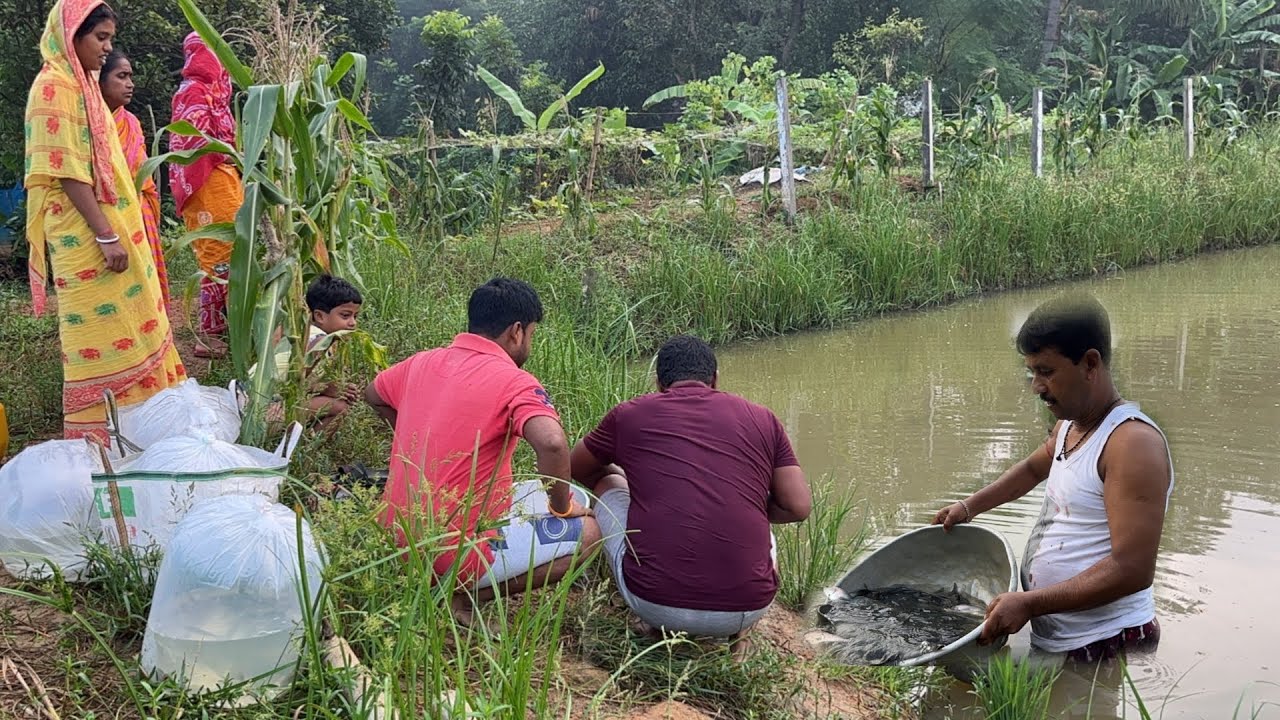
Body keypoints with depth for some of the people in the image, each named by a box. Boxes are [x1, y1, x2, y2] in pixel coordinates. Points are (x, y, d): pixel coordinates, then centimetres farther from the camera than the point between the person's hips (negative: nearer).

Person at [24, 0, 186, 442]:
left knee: (128, 321, 14)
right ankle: (98, 431, 6)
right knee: (102, 326, -3)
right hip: (87, 236, -9)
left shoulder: (82, 84, 15)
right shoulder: (54, 86, -14)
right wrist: (106, 235, -22)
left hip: (111, 223, 9)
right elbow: (66, 171, -19)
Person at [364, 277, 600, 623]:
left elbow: (374, 395, 28)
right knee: (587, 532, 3)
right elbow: (552, 442, -30)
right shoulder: (514, 382, -12)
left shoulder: (423, 362, 8)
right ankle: (466, 597, -5)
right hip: (455, 553, -8)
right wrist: (562, 506, -12)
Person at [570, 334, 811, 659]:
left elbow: (576, 469, 25)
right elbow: (798, 506, 7)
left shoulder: (631, 414, 8)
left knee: (607, 486, 25)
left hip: (655, 603, -1)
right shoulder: (762, 418, 10)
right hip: (746, 608, 2)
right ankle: (739, 631, 12)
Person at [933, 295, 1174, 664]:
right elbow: (1034, 468, 34)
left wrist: (1028, 604, -29)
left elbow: (1132, 570, -28)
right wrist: (970, 506, 21)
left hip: (1106, 646, -9)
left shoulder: (1132, 442, -20)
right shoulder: (1069, 425, 10)